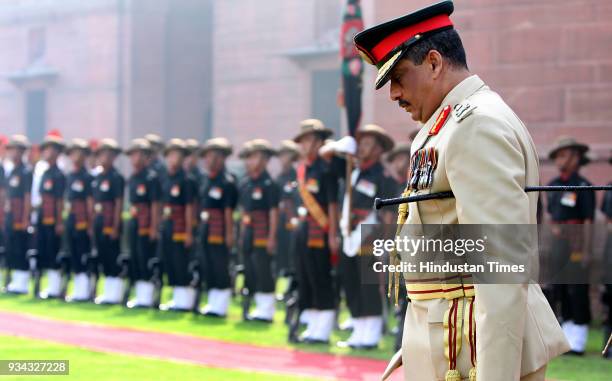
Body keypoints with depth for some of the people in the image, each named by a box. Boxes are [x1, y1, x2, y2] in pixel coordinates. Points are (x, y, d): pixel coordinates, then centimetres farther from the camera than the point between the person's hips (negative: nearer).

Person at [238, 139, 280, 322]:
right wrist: (243, 234, 15)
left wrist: (271, 237, -14)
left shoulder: (269, 184, -11)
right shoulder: (245, 183, 11)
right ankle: (261, 307, 19)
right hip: (248, 232, 8)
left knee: (263, 271, -5)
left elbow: (273, 212, -12)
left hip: (263, 234, -8)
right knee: (250, 271, 10)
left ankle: (266, 311, 2)